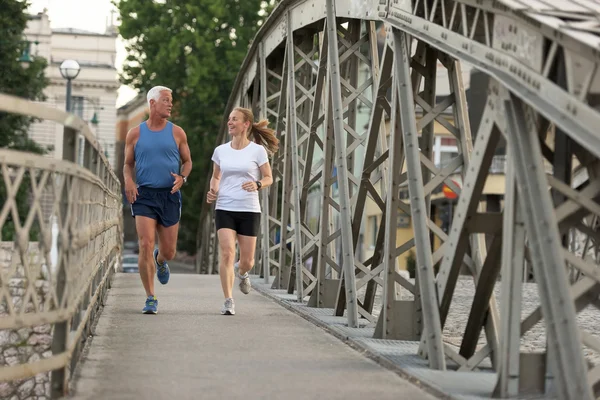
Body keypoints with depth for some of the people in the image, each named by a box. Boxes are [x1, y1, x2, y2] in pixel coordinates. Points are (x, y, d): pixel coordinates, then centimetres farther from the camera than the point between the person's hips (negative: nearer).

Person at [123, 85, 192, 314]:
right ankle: (150, 299, -7)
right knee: (146, 246, -14)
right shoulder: (135, 134, 5)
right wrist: (128, 181, -8)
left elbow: (187, 161, 13)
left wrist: (182, 178, -8)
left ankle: (160, 262, 46)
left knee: (169, 251, 6)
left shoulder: (177, 133, 6)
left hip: (169, 195, 1)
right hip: (144, 195, -1)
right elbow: (128, 164, 12)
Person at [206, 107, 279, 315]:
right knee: (227, 253, -17)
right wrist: (213, 191, -1)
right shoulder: (220, 151, 6)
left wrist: (257, 184, -18)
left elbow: (269, 178, 4)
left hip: (249, 211, -1)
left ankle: (241, 272, 41)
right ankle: (228, 301, -10)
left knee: (247, 261, 2)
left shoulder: (257, 150, -2)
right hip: (224, 209, 1)